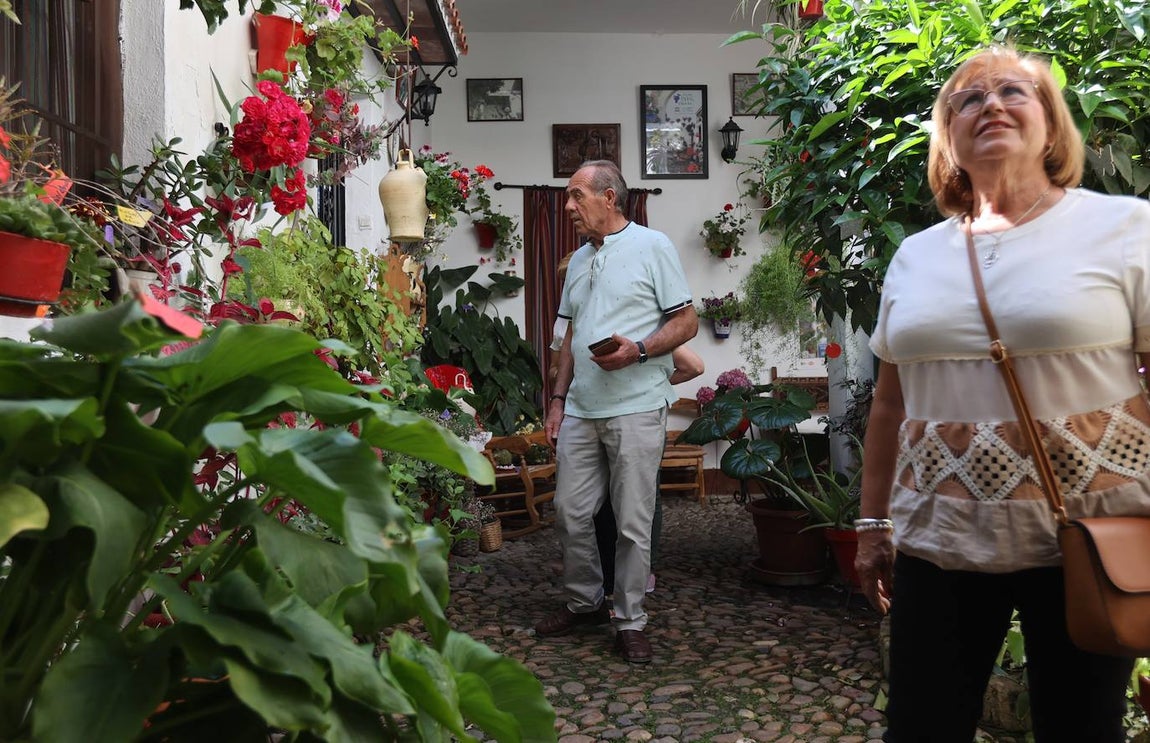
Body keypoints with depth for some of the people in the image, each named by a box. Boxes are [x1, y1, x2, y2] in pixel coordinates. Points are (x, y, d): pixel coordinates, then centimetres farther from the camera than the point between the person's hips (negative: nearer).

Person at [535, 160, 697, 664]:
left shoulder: (652, 247, -2)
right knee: (570, 512, 9)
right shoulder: (579, 259, 18)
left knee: (633, 523, 1)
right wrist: (558, 399, 14)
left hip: (636, 409, -6)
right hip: (581, 410, 6)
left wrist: (638, 349, -20)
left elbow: (687, 321, -4)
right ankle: (585, 603, 29)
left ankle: (630, 622, 17)